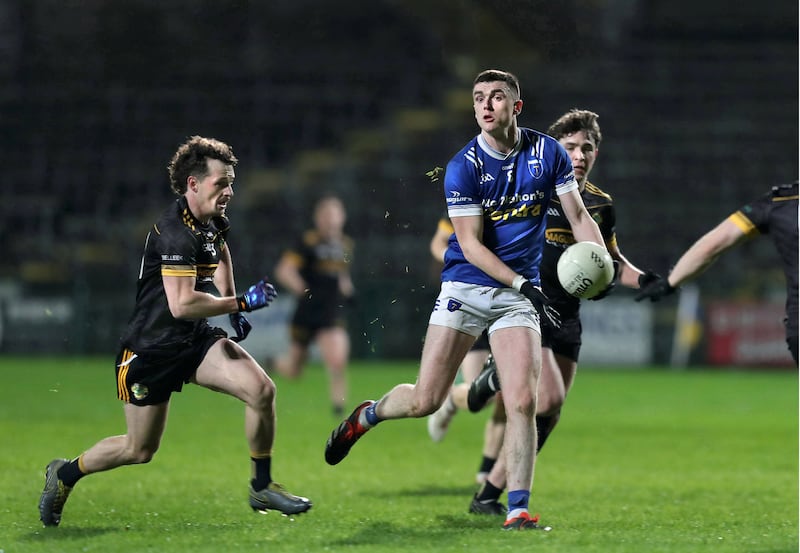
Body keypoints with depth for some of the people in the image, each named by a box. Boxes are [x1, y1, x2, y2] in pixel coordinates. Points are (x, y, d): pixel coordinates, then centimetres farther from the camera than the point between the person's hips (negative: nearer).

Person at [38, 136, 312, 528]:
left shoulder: (212, 222, 4)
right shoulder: (176, 232, -25)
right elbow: (181, 304, -34)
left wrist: (231, 309, 21)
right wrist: (240, 303, -27)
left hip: (196, 341, 7)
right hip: (151, 348, -7)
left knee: (261, 390, -14)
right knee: (140, 449, 4)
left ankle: (262, 487, 1)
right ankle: (65, 474, 30)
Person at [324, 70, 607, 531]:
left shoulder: (548, 154, -1)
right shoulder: (463, 168, -10)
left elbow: (579, 216, 4)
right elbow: (470, 244, -12)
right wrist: (522, 284, -21)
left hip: (519, 296, 2)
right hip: (466, 286, -1)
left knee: (523, 402, -14)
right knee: (425, 401, -2)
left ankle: (519, 509, -6)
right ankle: (366, 416, 30)